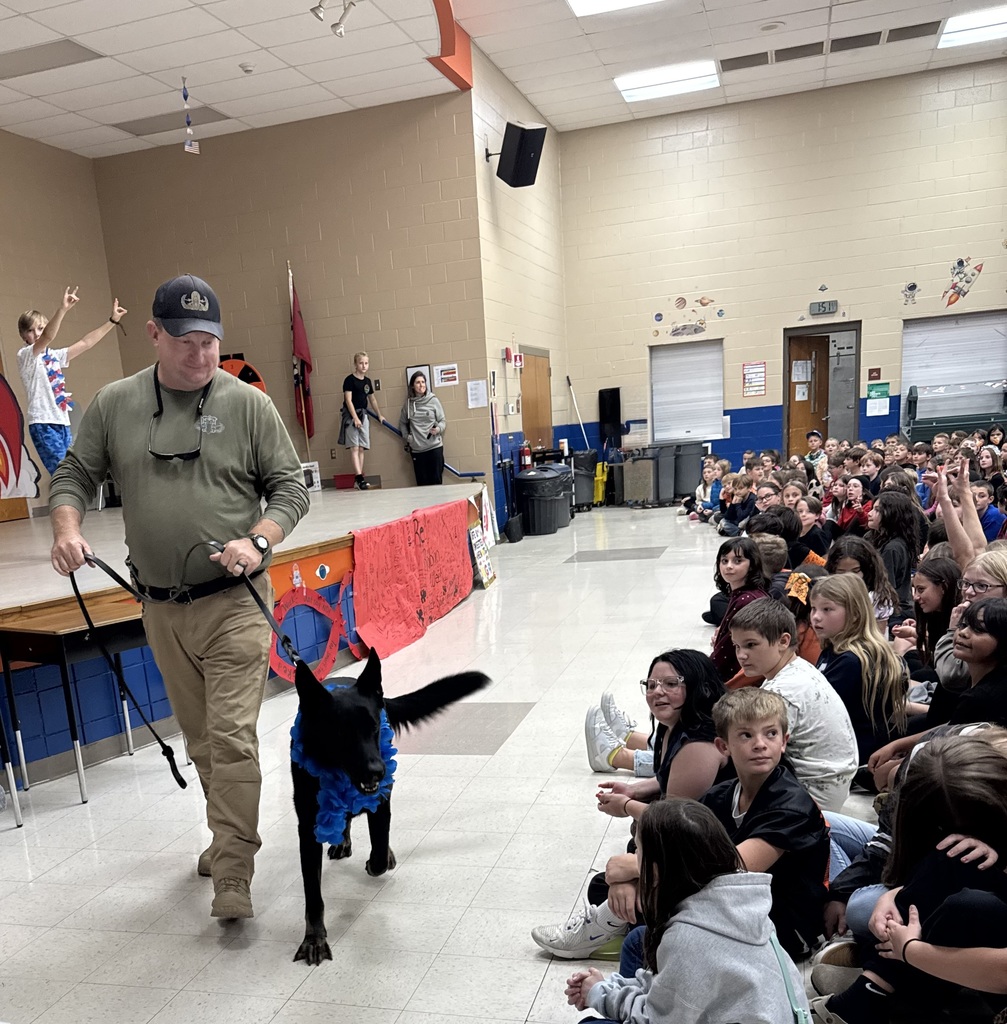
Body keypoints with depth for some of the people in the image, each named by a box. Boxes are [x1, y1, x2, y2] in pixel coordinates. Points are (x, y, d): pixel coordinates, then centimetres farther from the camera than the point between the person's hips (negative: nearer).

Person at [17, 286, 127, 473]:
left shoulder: (54, 356, 17)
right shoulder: (25, 355, -4)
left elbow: (85, 343, 18)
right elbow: (47, 337, -23)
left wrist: (112, 321, 16)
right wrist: (62, 309, -36)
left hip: (62, 423, 7)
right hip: (43, 424, -7)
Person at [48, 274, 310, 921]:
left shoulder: (249, 405, -4)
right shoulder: (114, 404, 5)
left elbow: (290, 486, -2)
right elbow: (75, 474, 12)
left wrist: (259, 540, -18)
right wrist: (67, 527, -8)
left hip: (234, 602, -4)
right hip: (161, 607, 4)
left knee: (232, 737, -7)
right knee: (199, 738, 17)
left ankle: (233, 877, 2)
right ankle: (232, 834, 38)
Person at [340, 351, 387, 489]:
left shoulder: (368, 381, 12)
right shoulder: (350, 379, -8)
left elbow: (372, 399, 24)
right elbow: (348, 400, -14)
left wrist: (379, 415, 30)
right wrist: (355, 418, -21)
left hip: (363, 415, 7)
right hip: (351, 415, -7)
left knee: (361, 448, 4)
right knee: (354, 447, -12)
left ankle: (359, 480, 6)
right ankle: (359, 478, -19)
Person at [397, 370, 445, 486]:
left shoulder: (433, 400, -2)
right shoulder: (408, 402, 5)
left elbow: (442, 421, 3)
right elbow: (402, 423, 18)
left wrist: (438, 429, -17)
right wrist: (407, 436, 5)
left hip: (434, 447, -2)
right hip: (416, 449, 2)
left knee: (436, 481, 1)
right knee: (422, 483, 5)